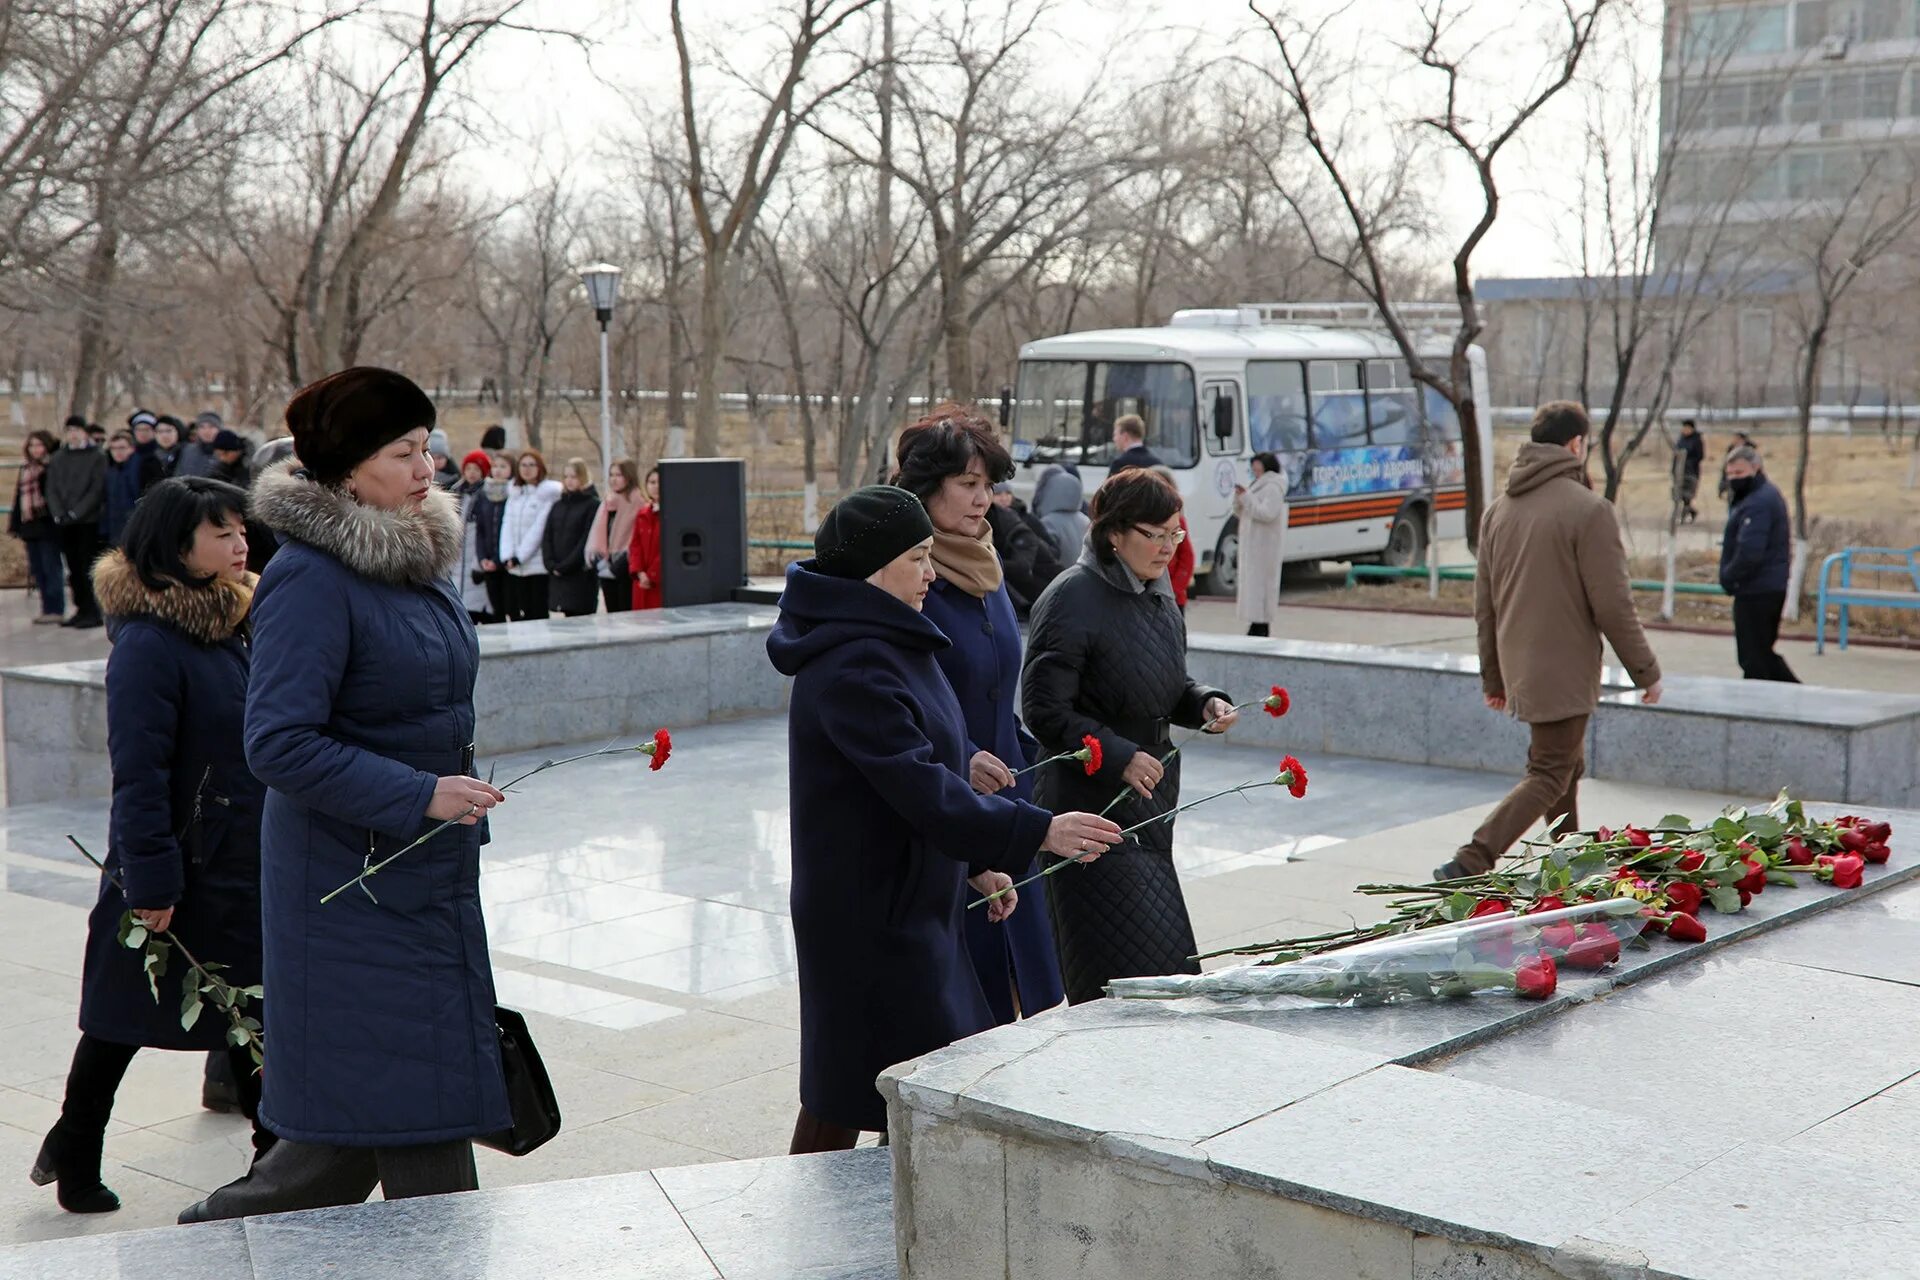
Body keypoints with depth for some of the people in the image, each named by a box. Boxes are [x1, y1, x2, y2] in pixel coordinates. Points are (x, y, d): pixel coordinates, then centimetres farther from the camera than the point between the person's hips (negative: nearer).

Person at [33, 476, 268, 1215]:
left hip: (239, 869, 8)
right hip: (174, 879, -8)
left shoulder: (226, 626, 7)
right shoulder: (148, 643, -20)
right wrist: (152, 882, -23)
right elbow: (138, 774, -22)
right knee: (123, 1023, 8)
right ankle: (75, 1160, 26)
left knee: (251, 1018, 12)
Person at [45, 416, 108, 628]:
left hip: (89, 522, -5)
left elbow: (97, 490, -8)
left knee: (88, 569, -7)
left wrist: (76, 513, -14)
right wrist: (59, 514, -5)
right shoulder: (57, 459, 15)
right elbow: (51, 489, 10)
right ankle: (81, 610, 13)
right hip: (65, 524, 5)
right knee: (74, 569, 7)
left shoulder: (97, 457, 0)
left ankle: (93, 612, -4)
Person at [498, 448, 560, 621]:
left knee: (538, 615, -5)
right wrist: (506, 557, -5)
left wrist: (519, 557, -11)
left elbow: (539, 528, -8)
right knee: (515, 616, 3)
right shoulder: (514, 493, 17)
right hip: (514, 568, 5)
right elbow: (507, 526, 9)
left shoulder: (549, 493, -2)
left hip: (538, 566, -5)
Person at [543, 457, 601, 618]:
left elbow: (588, 540, -10)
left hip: (582, 575, -5)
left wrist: (564, 567, -13)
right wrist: (552, 565, -5)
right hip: (558, 577, 5)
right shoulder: (558, 506, 17)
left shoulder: (593, 505, -2)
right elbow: (547, 539, 11)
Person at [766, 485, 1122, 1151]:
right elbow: (918, 786, -28)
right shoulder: (853, 666, -22)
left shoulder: (889, 644, 11)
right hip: (867, 913, -10)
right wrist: (1036, 832, -28)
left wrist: (977, 863, 15)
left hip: (907, 899, 10)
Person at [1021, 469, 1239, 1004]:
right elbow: (1045, 712, -17)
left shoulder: (1158, 593, 10)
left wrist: (1205, 703, 1)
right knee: (1127, 972, -9)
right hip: (1093, 805, -9)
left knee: (1166, 960, 12)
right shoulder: (1072, 599, -16)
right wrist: (1119, 757, -23)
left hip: (1150, 802, 9)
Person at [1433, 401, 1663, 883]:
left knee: (1567, 766, 20)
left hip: (1518, 669, 8)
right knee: (1549, 775, -4)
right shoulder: (1588, 509, -13)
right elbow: (1612, 606, -14)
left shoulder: (1499, 509, 10)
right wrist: (1645, 671, -3)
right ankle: (1469, 863, -16)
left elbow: (1484, 604, 14)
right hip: (1564, 672, -8)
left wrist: (1493, 677, 21)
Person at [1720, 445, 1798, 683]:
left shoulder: (1758, 503, -19)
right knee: (1763, 655, 19)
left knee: (1755, 659, -3)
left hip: (1756, 591, -11)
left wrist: (1728, 577, -12)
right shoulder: (1768, 494, 16)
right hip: (1771, 588, 11)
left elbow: (1749, 552, -28)